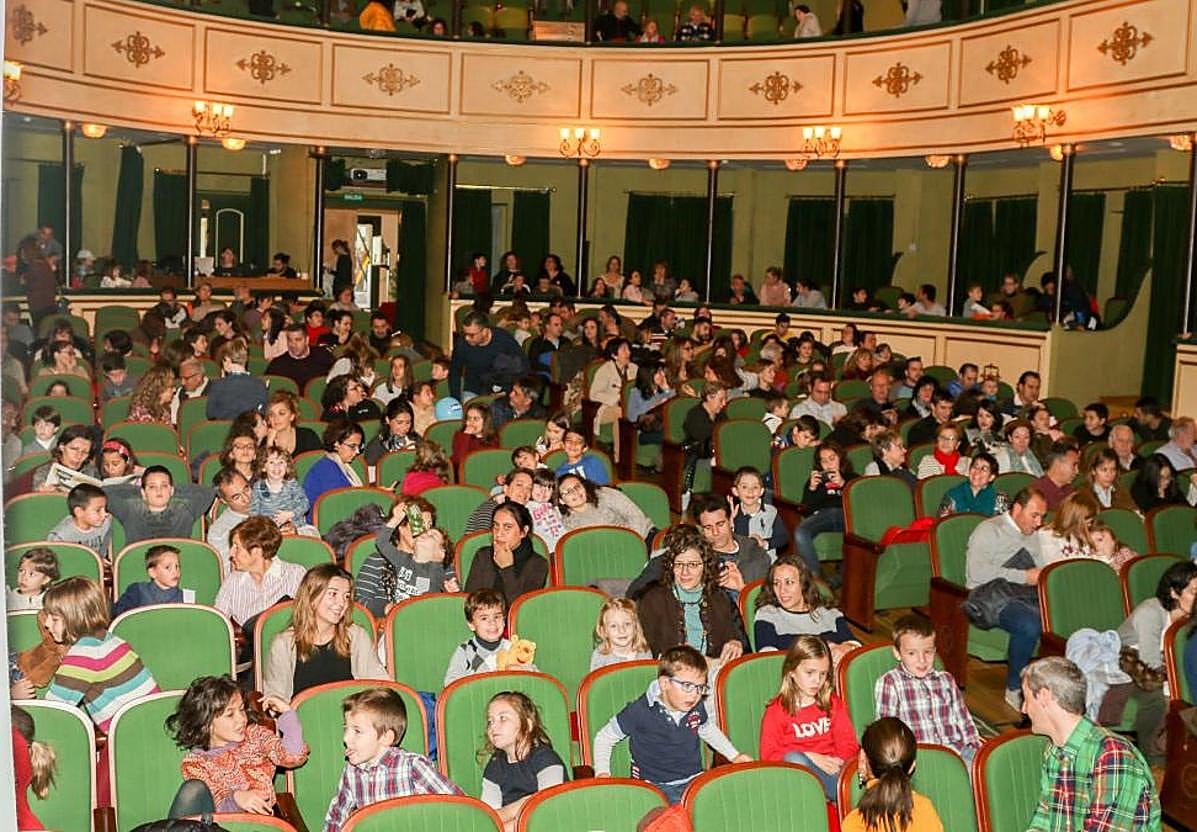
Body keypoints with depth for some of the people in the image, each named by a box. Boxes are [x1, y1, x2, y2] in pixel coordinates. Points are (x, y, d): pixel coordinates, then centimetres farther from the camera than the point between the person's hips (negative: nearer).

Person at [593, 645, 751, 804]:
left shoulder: (697, 707, 4)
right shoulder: (640, 711, -12)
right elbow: (604, 737, 2)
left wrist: (734, 755, 25)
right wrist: (602, 772, -10)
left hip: (695, 780, 5)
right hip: (657, 787, -5)